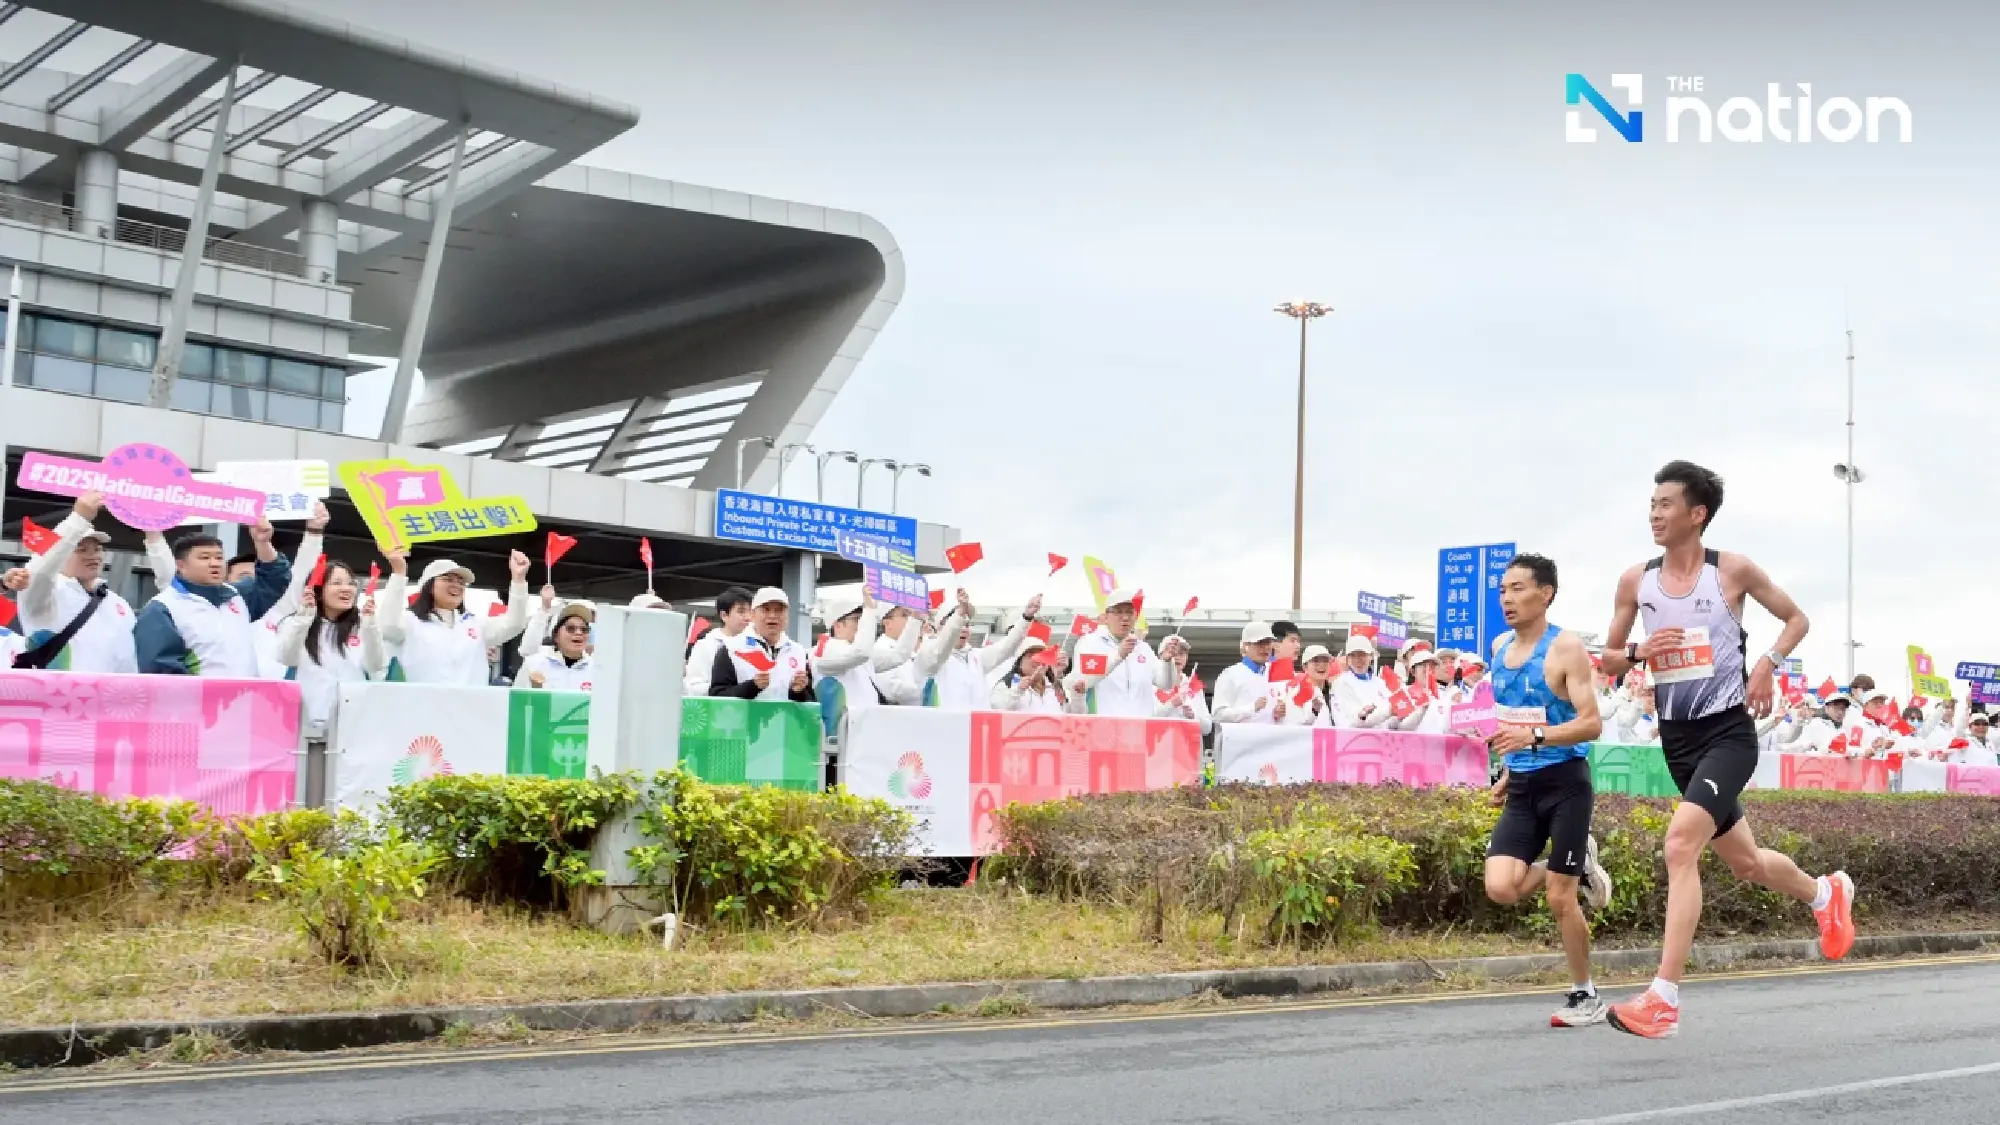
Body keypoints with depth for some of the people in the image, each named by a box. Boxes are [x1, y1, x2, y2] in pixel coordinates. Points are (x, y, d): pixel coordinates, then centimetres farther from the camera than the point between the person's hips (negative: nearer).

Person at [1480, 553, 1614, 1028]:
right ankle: (1579, 867, 19)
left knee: (1559, 899, -3)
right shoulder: (1500, 647, 9)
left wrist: (1533, 739, -31)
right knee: (1500, 888, -10)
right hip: (1522, 786, 6)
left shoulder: (1566, 648, -13)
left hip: (1565, 781, -6)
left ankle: (1585, 996, 17)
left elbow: (1591, 723, -18)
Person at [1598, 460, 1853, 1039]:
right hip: (1677, 736, 5)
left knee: (1680, 842, -25)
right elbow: (1609, 658, 11)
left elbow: (1796, 619, 8)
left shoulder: (1733, 571, -6)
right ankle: (1825, 892, 51)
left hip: (1728, 731, -5)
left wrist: (1768, 665, -9)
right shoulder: (1636, 581, 3)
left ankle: (1664, 999, -24)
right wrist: (1640, 652, -11)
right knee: (1744, 862, 18)